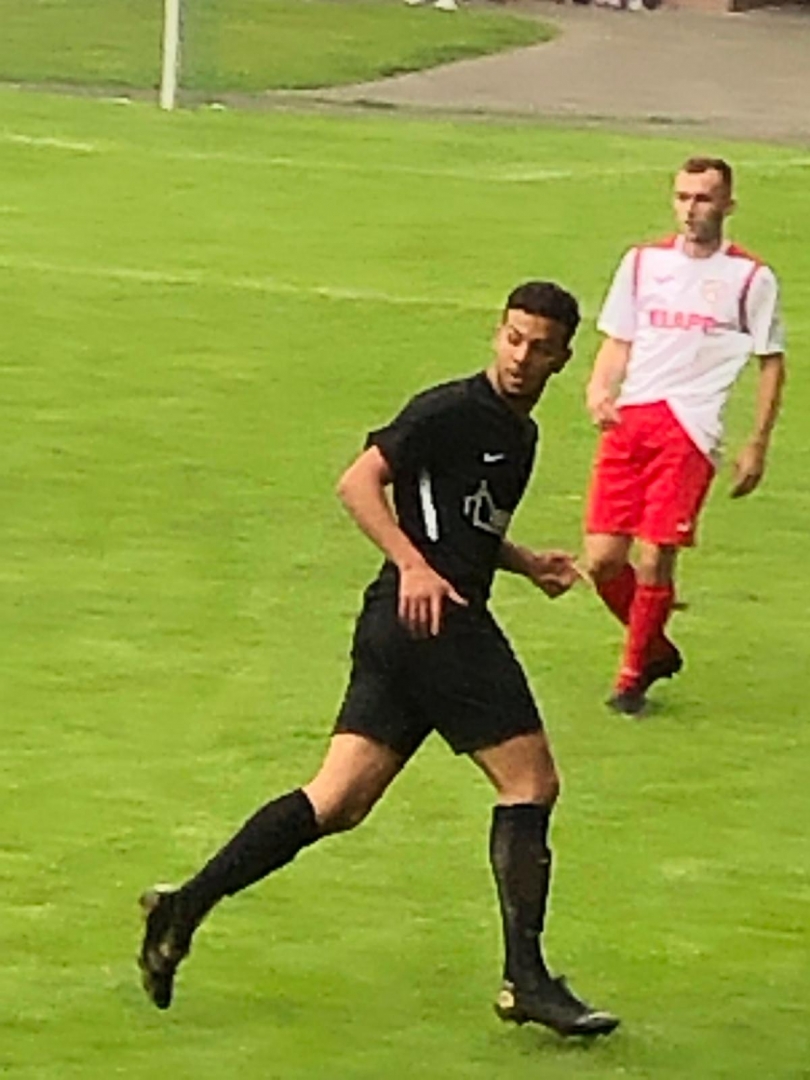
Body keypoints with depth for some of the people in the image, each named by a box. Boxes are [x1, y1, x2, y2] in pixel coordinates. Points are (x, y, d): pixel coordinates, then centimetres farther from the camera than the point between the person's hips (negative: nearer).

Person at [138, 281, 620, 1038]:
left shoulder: (518, 434, 22)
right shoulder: (453, 410, -7)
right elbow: (359, 481, -14)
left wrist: (527, 564, 19)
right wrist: (415, 566, -24)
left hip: (400, 630, 9)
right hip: (436, 623, -9)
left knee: (339, 799, 4)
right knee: (530, 782, -5)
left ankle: (186, 907, 0)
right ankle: (525, 980, -4)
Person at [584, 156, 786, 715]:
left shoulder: (750, 278, 3)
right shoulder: (642, 262, 14)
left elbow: (772, 364, 9)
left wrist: (757, 447, 5)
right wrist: (599, 392, -2)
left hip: (689, 430, -4)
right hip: (628, 420, 4)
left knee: (655, 559, -11)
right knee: (602, 559, -3)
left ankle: (632, 679, 8)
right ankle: (656, 651, 23)